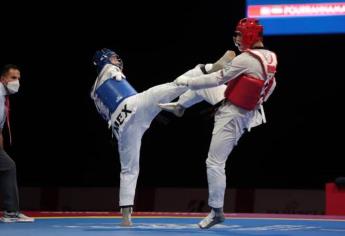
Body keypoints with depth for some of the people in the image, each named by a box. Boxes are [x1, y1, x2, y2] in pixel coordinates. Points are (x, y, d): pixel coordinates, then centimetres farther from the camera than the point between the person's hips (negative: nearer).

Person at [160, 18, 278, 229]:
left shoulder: (246, 59, -26)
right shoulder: (270, 58, -2)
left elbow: (217, 79, -21)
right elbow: (270, 86, 14)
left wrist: (188, 81, -9)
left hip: (232, 117, -9)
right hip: (250, 111, 9)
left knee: (215, 163, -1)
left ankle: (217, 211, 7)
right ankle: (180, 106, 43)